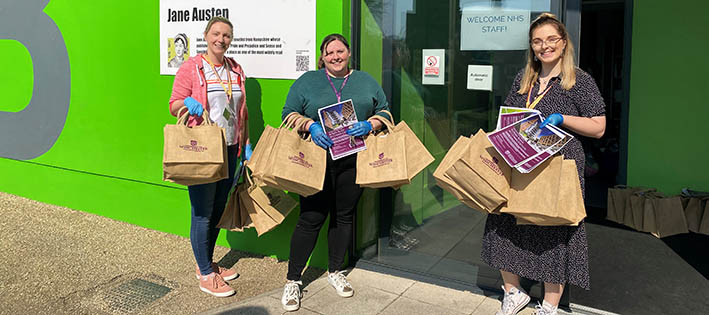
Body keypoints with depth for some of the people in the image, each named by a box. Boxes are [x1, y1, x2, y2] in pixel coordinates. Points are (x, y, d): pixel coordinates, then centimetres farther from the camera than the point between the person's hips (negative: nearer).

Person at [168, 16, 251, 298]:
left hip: (229, 149, 6)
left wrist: (246, 145, 14)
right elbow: (174, 106, -3)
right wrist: (187, 103, -25)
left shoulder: (235, 70, 13)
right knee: (202, 213, -2)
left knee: (219, 209, 13)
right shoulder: (190, 68, -4)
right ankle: (205, 275, 11)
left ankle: (207, 263, 30)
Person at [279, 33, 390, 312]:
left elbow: (385, 111, 12)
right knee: (311, 219, -3)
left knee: (344, 216, 10)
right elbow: (289, 114, 5)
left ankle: (335, 271, 29)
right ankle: (293, 280, 10)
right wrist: (311, 126, -14)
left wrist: (369, 125, -8)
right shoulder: (307, 81, 8)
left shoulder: (366, 82, 14)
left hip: (353, 161, 3)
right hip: (317, 161, -2)